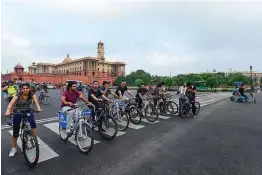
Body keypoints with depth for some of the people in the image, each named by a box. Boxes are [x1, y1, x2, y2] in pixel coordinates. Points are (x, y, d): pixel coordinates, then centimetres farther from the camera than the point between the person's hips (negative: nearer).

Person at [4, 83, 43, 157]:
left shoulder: (32, 95, -14)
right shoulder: (18, 95, -21)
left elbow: (36, 101, -26)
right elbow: (11, 103, -33)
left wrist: (38, 108, -45)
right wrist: (8, 111, -51)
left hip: (28, 111, 2)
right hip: (18, 112, -1)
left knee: (33, 124, -20)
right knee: (15, 131, 3)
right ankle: (13, 148, 22)